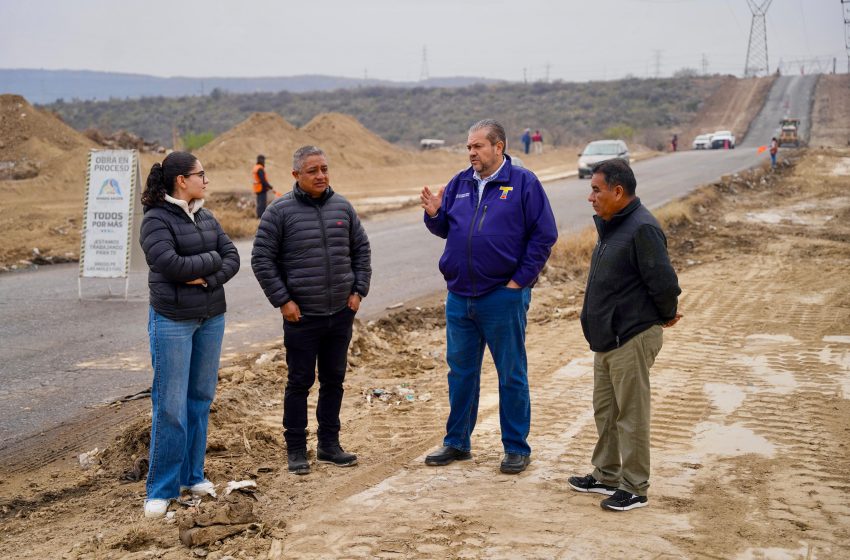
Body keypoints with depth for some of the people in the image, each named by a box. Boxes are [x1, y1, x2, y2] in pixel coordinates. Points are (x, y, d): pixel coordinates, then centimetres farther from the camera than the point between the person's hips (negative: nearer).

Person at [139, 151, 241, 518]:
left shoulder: (205, 217, 10)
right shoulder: (156, 219, -10)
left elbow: (232, 259, 3)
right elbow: (170, 264, -23)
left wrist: (206, 279, -14)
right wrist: (211, 259, -10)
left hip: (211, 317, 7)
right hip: (173, 320, -6)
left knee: (201, 398, 11)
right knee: (170, 405, -4)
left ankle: (192, 474, 23)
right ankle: (161, 488, 6)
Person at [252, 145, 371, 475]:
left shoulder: (342, 207, 7)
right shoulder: (280, 211, -7)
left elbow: (361, 249, 15)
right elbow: (261, 259, -6)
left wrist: (359, 290, 6)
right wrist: (282, 300, -10)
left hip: (341, 313, 5)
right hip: (301, 315, -4)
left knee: (334, 380, 12)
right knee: (300, 382, 3)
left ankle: (329, 445, 24)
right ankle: (296, 450, 13)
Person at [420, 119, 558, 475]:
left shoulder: (523, 184, -5)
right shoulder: (460, 184, 10)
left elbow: (544, 235, -7)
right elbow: (445, 229, 16)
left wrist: (520, 279, -10)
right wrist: (434, 214, -6)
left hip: (503, 296, -5)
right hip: (459, 297, 5)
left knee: (511, 375, 4)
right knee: (461, 372, 14)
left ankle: (516, 448, 15)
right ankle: (457, 442, 26)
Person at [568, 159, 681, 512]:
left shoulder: (642, 229, -19)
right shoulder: (611, 226, 12)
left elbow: (665, 282, -22)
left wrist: (666, 316, -6)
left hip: (632, 338, -10)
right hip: (606, 337, 10)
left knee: (631, 414, -1)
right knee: (605, 410, 18)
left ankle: (635, 488, 9)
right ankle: (606, 475, 31)